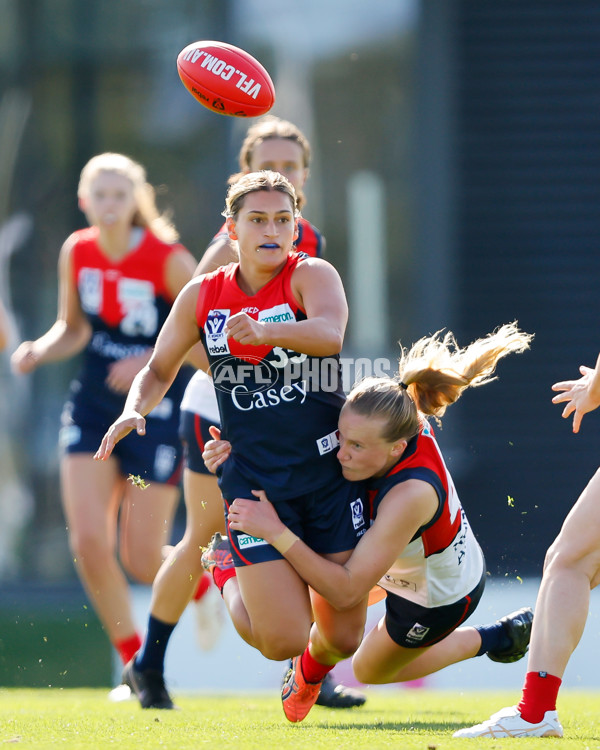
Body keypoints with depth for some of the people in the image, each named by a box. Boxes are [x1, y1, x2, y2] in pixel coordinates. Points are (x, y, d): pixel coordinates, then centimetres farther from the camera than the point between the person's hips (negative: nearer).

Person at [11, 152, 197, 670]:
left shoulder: (169, 259, -16)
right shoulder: (77, 253, -1)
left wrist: (151, 362, -25)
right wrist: (39, 351, -7)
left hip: (156, 410, -4)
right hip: (92, 408, 4)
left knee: (141, 560, -3)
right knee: (88, 543, -9)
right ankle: (135, 661, 9)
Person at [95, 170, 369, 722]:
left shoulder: (312, 275, -6)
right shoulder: (202, 296, 3)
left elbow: (330, 332, -28)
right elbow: (160, 370, 17)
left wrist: (265, 330, -46)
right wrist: (136, 409, -4)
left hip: (330, 472, -1)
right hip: (254, 482, 1)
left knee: (342, 635, 0)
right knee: (282, 640, -10)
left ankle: (313, 674, 39)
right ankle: (231, 578, 25)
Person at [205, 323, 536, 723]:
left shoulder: (410, 495, -48)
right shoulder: (397, 420, -29)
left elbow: (346, 591, -41)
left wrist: (276, 532, -45)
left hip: (439, 596, -7)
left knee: (371, 670, 21)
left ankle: (493, 638, 31)